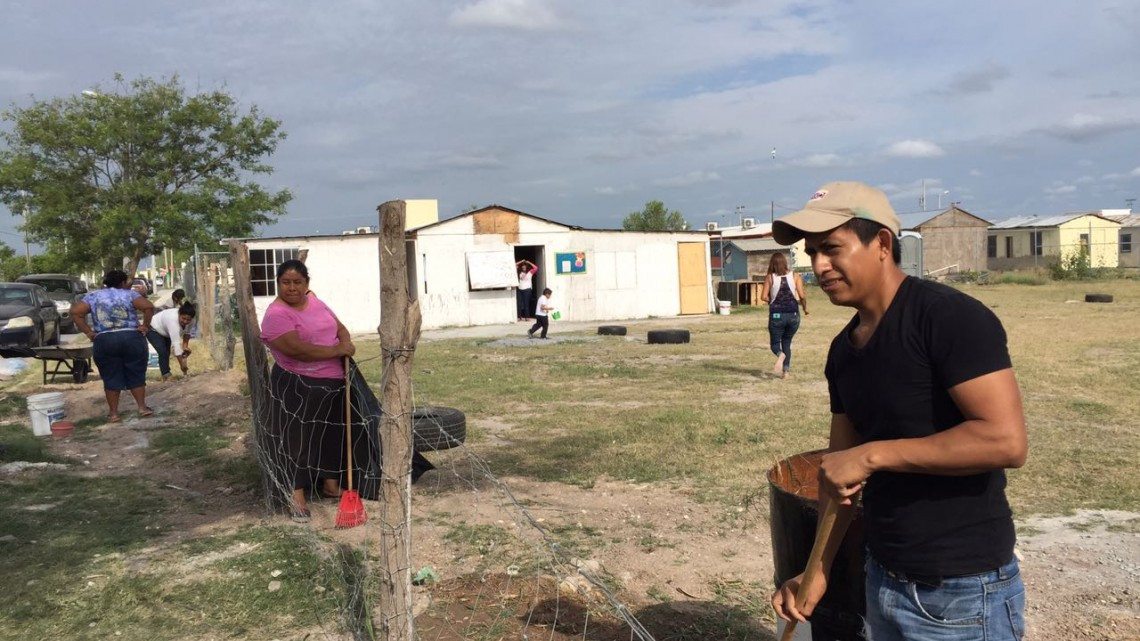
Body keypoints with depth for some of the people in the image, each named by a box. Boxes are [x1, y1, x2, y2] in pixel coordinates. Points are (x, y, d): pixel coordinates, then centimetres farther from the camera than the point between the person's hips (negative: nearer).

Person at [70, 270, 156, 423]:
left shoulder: (93, 296, 12)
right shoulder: (129, 294, 6)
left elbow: (75, 311, 1)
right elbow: (148, 307, -10)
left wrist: (88, 332, 3)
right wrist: (145, 326, -3)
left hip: (104, 341, 1)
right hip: (132, 338, -1)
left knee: (111, 378, 8)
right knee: (136, 375, 10)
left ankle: (113, 413, 11)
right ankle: (142, 407, 11)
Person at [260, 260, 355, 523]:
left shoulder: (315, 302, 8)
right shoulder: (276, 314, -17)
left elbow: (339, 327, 16)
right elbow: (298, 350, -28)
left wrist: (346, 342, -8)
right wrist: (338, 350, -21)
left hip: (333, 383, 8)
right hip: (298, 387, -7)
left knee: (332, 435, 16)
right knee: (298, 439, -1)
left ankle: (331, 485, 32)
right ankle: (297, 497, 8)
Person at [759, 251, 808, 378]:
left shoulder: (770, 277, -2)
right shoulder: (795, 276, 0)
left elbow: (764, 297, -7)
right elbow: (802, 296, -7)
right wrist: (805, 308, 11)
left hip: (777, 315, -2)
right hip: (793, 315, 2)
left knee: (775, 343, 10)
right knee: (787, 343, 19)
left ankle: (780, 355, -25)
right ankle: (785, 371, 12)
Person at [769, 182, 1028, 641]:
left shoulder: (950, 317, -17)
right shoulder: (844, 349, 5)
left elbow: (1007, 440, -26)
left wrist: (873, 455, -23)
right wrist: (817, 571, 4)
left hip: (964, 594, -7)